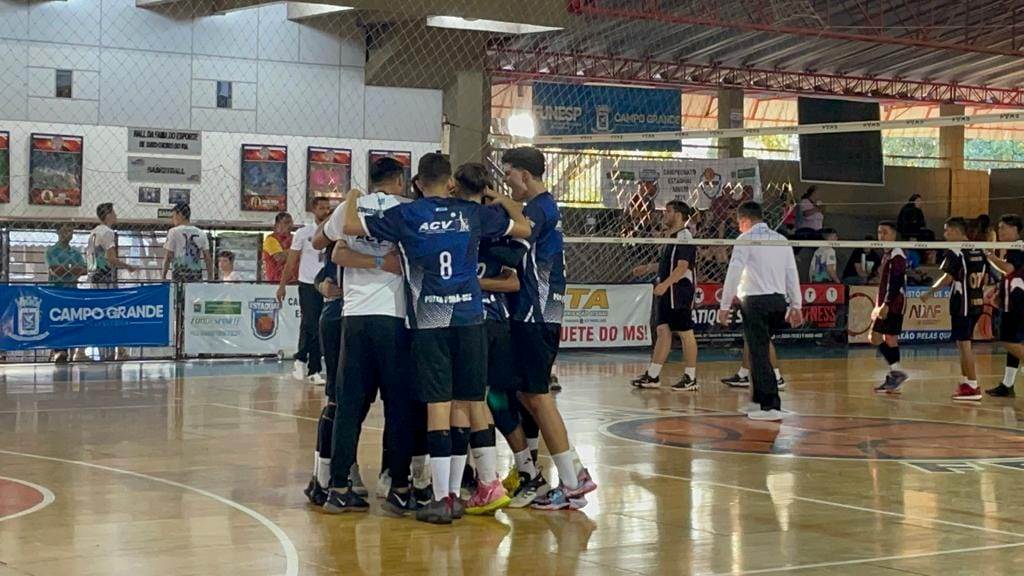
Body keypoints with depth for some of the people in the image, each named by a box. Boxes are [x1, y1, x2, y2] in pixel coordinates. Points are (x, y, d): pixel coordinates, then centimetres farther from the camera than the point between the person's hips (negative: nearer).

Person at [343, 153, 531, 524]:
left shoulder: (406, 215, 0)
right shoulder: (473, 213, 8)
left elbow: (352, 226, -3)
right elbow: (523, 228, 18)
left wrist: (351, 198, 18)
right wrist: (504, 201, 37)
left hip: (429, 323, -3)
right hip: (469, 319, 3)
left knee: (438, 406, -3)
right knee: (469, 404, 10)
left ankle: (442, 499, -4)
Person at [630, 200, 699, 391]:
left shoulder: (684, 237, -13)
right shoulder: (672, 236, 17)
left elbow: (683, 266, -22)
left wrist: (665, 284, -30)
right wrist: (649, 267, 34)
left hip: (680, 293, -10)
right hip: (668, 293, 10)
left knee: (685, 333, -3)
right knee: (662, 331, 8)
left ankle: (691, 378, 3)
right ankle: (653, 376, 10)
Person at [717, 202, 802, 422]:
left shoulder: (746, 240, -4)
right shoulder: (781, 240, 13)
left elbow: (733, 273, -9)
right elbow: (792, 273, 14)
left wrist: (725, 306, -7)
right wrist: (796, 305, 18)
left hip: (756, 301, -6)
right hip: (779, 300, 6)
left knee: (759, 354, -5)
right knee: (759, 351, 18)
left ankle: (771, 406, -11)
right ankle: (759, 399, 23)